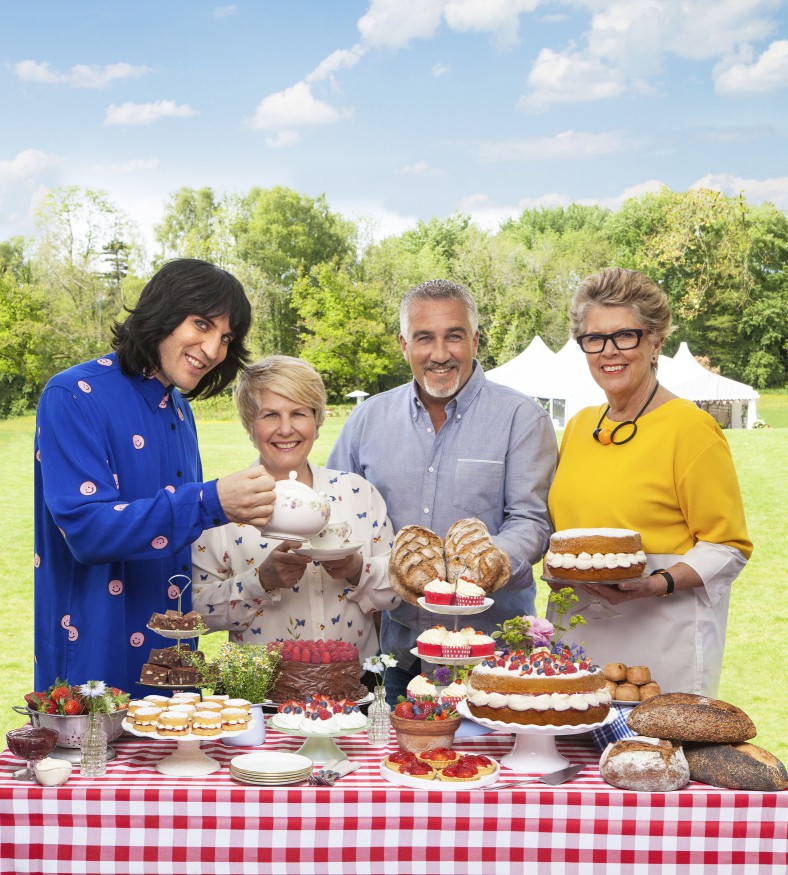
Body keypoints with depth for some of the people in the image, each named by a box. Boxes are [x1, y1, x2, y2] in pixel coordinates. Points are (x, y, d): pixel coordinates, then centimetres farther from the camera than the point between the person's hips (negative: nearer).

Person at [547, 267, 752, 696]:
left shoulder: (691, 428, -9)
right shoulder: (580, 426, 10)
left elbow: (728, 547, -8)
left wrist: (656, 585, -22)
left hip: (661, 642, -6)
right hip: (576, 631, 6)